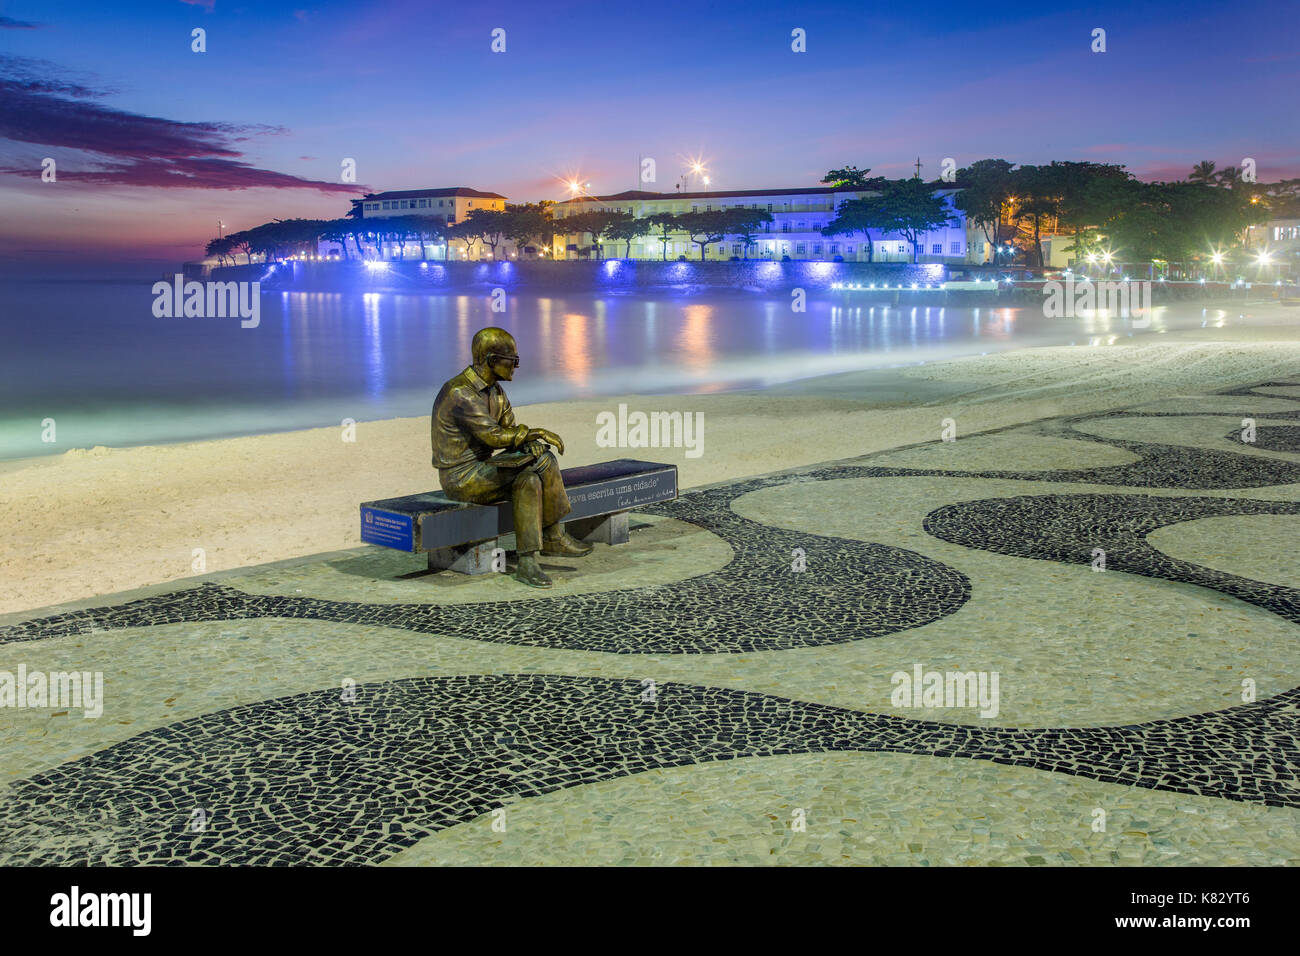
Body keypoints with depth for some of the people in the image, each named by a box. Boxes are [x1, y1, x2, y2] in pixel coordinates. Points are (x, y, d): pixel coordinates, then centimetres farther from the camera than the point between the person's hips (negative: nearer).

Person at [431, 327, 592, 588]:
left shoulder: (494, 390, 9)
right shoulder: (460, 393, -21)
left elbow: (510, 429, 8)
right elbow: (493, 436, -25)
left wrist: (530, 441, -16)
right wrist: (537, 433, -17)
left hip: (480, 471, 9)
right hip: (461, 477, -9)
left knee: (529, 481, -16)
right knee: (541, 460, -20)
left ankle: (527, 564, -13)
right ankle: (554, 536, -10)